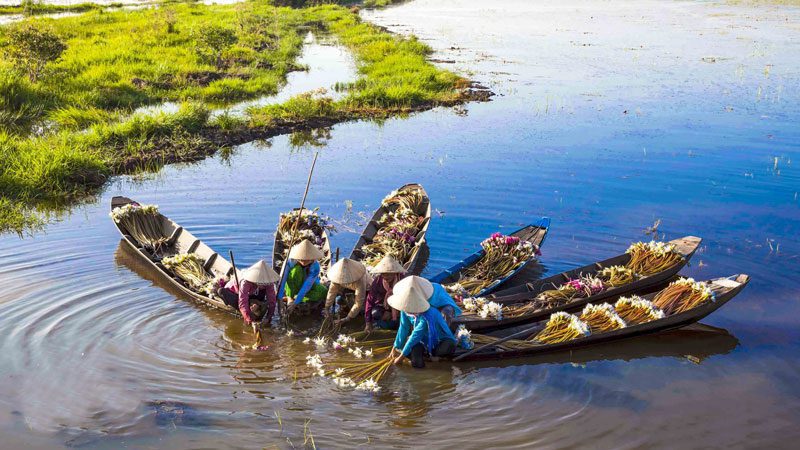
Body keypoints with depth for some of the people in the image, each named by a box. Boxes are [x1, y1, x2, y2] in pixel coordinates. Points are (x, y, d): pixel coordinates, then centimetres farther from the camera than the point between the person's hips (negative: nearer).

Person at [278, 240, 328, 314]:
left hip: (309, 287, 1)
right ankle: (289, 297, -20)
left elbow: (306, 286, -34)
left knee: (324, 292, -32)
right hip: (292, 287, -1)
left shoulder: (315, 267, -27)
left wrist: (295, 303, -41)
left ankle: (294, 298, -19)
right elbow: (282, 279, -30)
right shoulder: (291, 261, -25)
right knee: (296, 269, -31)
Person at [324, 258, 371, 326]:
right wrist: (327, 308, -19)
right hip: (351, 288, 5)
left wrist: (347, 319, -37)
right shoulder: (340, 274, -29)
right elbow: (332, 290, -17)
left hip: (366, 289, -5)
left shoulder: (360, 280, -43)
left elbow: (359, 302, -38)